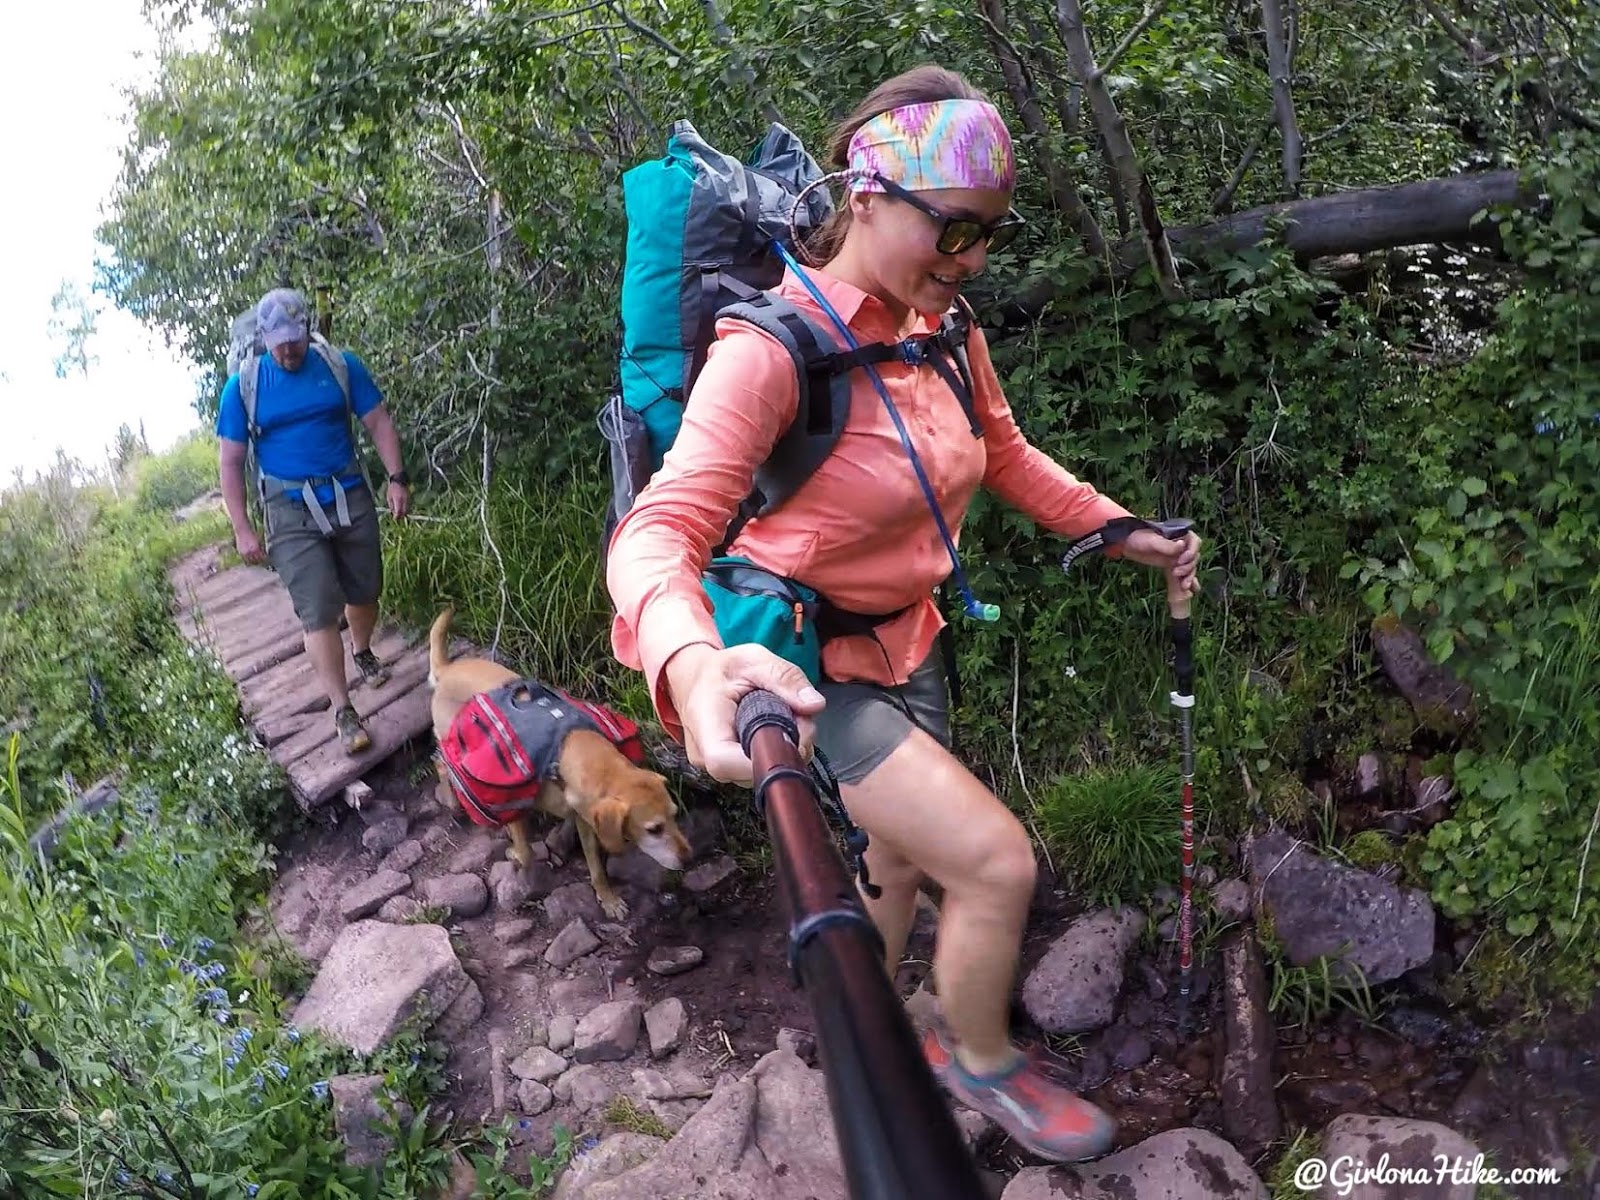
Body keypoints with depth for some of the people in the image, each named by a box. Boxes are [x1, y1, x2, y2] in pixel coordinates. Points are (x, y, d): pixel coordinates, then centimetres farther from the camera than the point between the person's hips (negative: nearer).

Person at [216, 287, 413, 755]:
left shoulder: (341, 365, -1)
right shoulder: (242, 385, -3)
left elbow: (378, 421, 4)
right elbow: (230, 461, 0)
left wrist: (397, 478, -7)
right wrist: (242, 529, -4)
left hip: (351, 497, 2)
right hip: (291, 510, -2)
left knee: (364, 593, 15)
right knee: (318, 612, -8)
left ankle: (362, 653, 46)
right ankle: (343, 712, -2)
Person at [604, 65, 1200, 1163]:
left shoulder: (944, 328, -5)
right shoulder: (772, 348, -27)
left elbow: (1002, 453, 14)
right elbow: (660, 533, -38)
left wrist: (1119, 529, 9)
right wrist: (691, 664, -58)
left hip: (908, 645, 8)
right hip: (814, 668, -7)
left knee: (904, 860, 22)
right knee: (997, 861, -12)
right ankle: (983, 1062, 18)